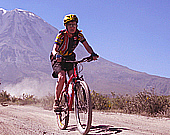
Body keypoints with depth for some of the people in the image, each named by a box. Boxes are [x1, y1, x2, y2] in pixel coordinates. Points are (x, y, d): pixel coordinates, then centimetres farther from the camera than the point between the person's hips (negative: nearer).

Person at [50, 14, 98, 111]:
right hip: (58, 59, -4)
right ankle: (56, 101, -13)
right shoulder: (61, 35, -21)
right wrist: (56, 55, -54)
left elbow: (87, 46, -11)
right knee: (61, 77, -26)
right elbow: (54, 49, -31)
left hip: (70, 58, 4)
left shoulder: (79, 35, -9)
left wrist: (92, 54, -32)